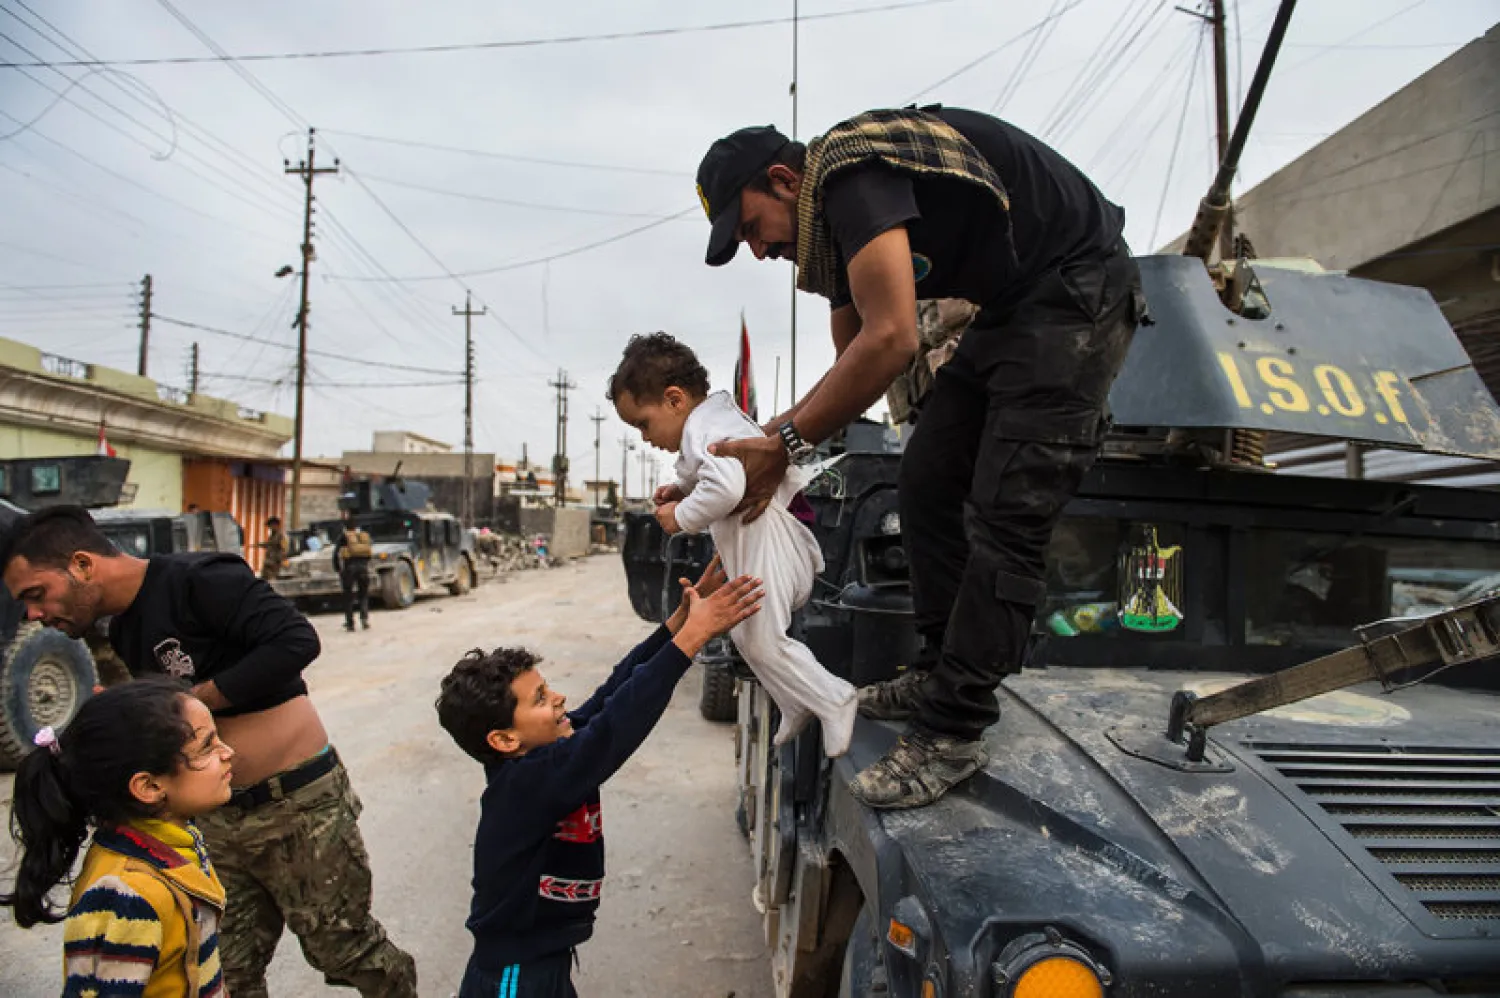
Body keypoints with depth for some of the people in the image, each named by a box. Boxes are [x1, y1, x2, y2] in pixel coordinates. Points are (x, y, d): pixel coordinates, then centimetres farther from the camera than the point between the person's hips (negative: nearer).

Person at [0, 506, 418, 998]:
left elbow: (297, 641, -28)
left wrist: (190, 700, -21)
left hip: (300, 806, -8)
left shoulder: (197, 579, -17)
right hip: (220, 819, 8)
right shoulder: (122, 634, 10)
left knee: (342, 947, 8)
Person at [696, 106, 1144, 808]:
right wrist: (766, 438, 3)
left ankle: (951, 734, -8)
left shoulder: (850, 171, -20)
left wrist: (785, 445, -23)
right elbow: (852, 368, 14)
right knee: (928, 479, 7)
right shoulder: (829, 222, 10)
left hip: (1078, 294, -10)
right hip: (1009, 308, 10)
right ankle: (940, 674, 16)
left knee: (1005, 516, -14)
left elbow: (891, 341, -31)